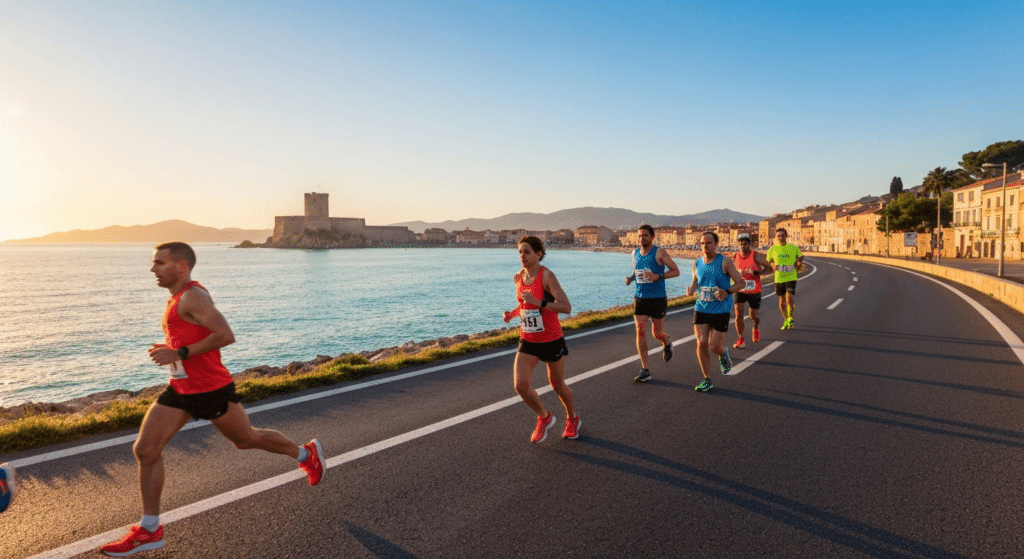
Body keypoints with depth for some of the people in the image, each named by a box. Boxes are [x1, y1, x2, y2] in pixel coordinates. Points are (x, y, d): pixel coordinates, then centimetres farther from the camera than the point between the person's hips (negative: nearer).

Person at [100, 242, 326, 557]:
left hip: (212, 390, -9)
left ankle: (306, 454, 34)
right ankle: (150, 530, 12)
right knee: (145, 450, 1)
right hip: (180, 390, 9)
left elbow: (225, 335, -29)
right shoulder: (179, 297, 10)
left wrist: (180, 353, -27)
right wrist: (169, 348, 10)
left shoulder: (192, 296, -20)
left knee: (246, 439, 10)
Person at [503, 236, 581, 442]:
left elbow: (566, 307, -23)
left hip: (551, 340, -5)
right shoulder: (518, 277, 2)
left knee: (557, 384, 12)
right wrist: (512, 313, 0)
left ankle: (572, 419, 42)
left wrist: (538, 302, -32)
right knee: (520, 385, -10)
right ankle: (545, 418, 18)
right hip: (527, 340, 5)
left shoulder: (547, 276, -17)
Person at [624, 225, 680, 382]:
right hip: (640, 298, 4)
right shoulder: (635, 253, 7)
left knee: (657, 333, 4)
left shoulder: (660, 252, -8)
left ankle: (667, 342, 44)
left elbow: (675, 271, -6)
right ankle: (645, 370, -1)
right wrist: (630, 278, 1)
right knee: (640, 331, -6)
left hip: (658, 299, -4)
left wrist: (658, 276, -22)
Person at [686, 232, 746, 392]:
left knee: (714, 346, -4)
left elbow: (741, 283, -5)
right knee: (701, 344, -6)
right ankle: (707, 380, 8)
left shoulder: (725, 262, -6)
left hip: (720, 310, -3)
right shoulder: (697, 263, 6)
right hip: (701, 308, 4)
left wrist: (727, 292, -23)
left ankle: (724, 354, 35)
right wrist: (691, 289, -1)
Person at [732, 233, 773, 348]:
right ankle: (740, 339, -1)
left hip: (754, 291, -1)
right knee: (738, 314, -14)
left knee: (753, 316, 12)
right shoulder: (735, 257, -2)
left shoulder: (756, 256, -12)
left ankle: (755, 330, 46)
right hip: (740, 290, 1)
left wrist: (758, 273, -23)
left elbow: (769, 269, -7)